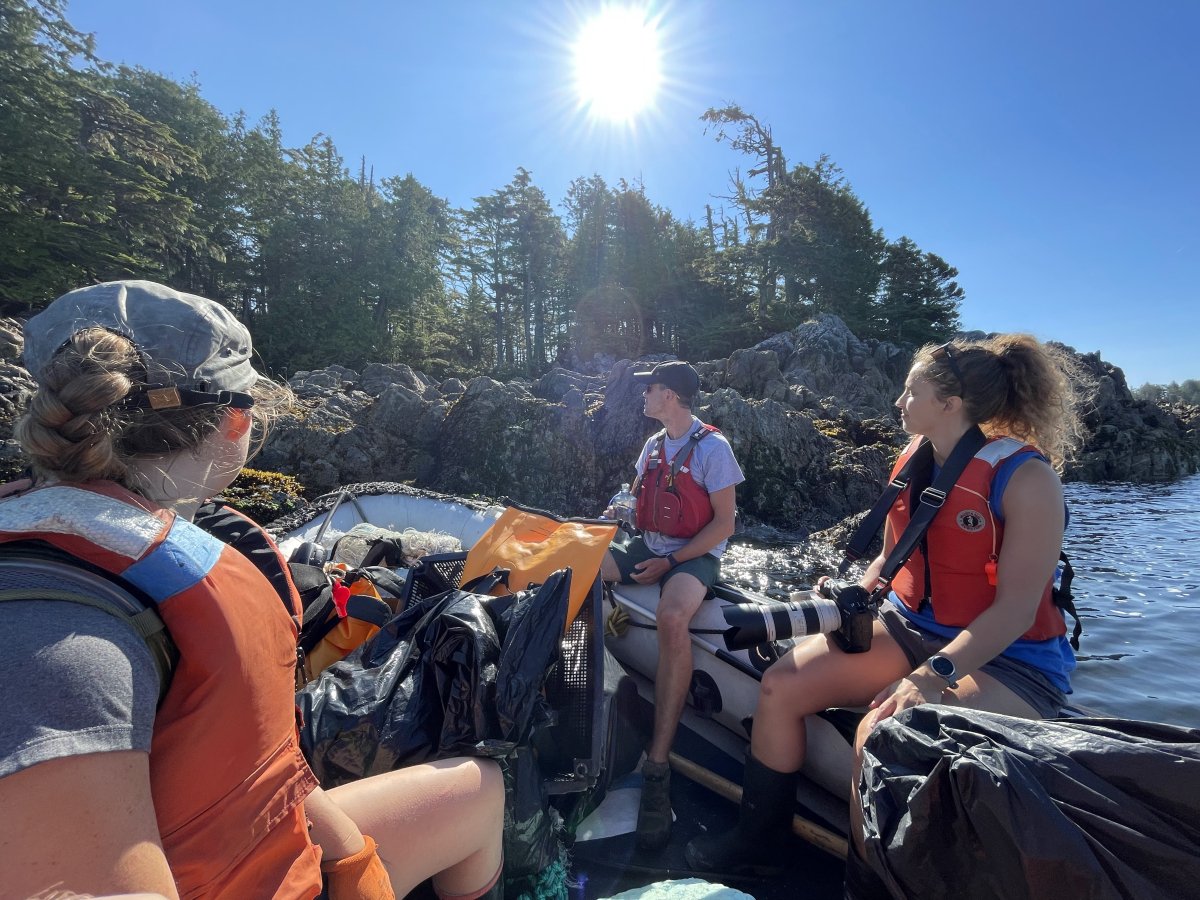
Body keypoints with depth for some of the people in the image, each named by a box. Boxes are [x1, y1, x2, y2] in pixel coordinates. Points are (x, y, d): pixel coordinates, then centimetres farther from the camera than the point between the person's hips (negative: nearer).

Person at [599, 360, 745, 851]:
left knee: (671, 619, -37)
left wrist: (671, 562, -17)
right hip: (648, 547, 7)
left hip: (694, 556, -7)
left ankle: (657, 765, -29)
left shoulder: (712, 447, -10)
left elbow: (724, 524, -12)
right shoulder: (653, 444, 12)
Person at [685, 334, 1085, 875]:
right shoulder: (915, 460, 4)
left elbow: (1016, 608, -21)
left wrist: (935, 675, -31)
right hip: (909, 629, 7)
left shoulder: (1025, 477, -16)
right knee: (782, 684, -8)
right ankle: (758, 843, 11)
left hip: (1006, 657, -6)